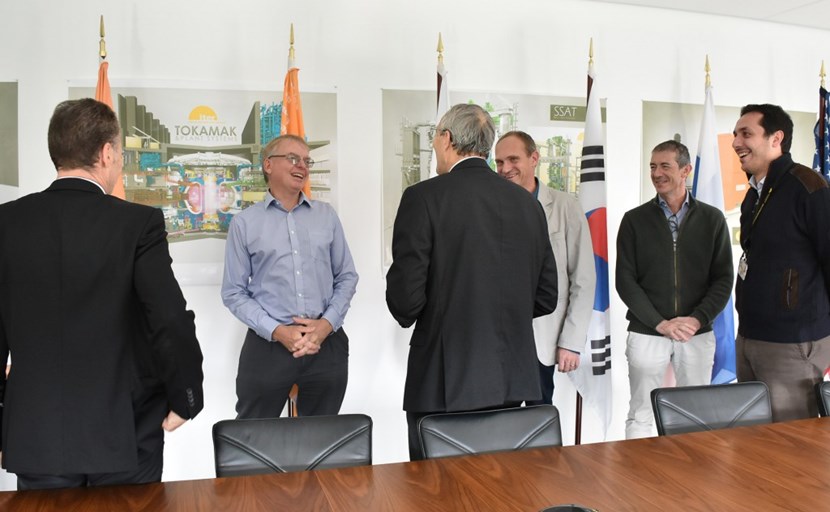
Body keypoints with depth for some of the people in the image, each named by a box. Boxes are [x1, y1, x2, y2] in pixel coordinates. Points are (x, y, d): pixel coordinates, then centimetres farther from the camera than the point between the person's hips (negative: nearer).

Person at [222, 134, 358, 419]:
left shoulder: (327, 216, 9)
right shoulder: (244, 223, 3)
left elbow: (346, 277, 10)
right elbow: (233, 292, 1)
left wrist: (326, 324, -6)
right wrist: (277, 331, -11)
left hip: (326, 344, 2)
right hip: (268, 346, -2)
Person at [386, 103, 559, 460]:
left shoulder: (423, 197, -10)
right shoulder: (528, 203, 6)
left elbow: (405, 298, -13)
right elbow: (546, 299, 10)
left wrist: (407, 316, 9)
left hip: (444, 384, -5)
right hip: (513, 384, 5)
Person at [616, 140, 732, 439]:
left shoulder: (712, 219, 5)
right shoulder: (634, 220, 2)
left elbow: (723, 278, 3)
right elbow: (625, 280, -2)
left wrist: (698, 319, -11)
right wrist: (660, 323, -11)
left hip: (698, 334, 1)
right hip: (647, 334, -1)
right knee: (641, 416, 3)